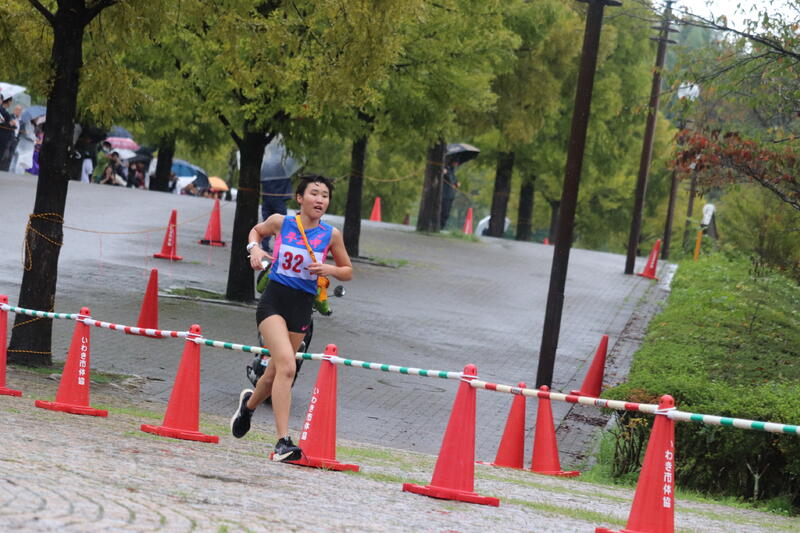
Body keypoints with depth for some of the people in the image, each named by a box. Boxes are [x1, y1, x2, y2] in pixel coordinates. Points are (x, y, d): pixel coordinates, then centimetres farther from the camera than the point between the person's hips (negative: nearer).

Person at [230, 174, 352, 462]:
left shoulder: (331, 234, 0)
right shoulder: (280, 222, -2)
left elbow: (348, 271, 11)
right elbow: (257, 230, 20)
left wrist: (329, 269, -9)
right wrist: (255, 248, -1)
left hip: (302, 308, 3)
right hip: (273, 300, -3)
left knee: (276, 372, 15)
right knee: (286, 365, -22)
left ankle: (249, 404, 51)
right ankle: (283, 441, -24)